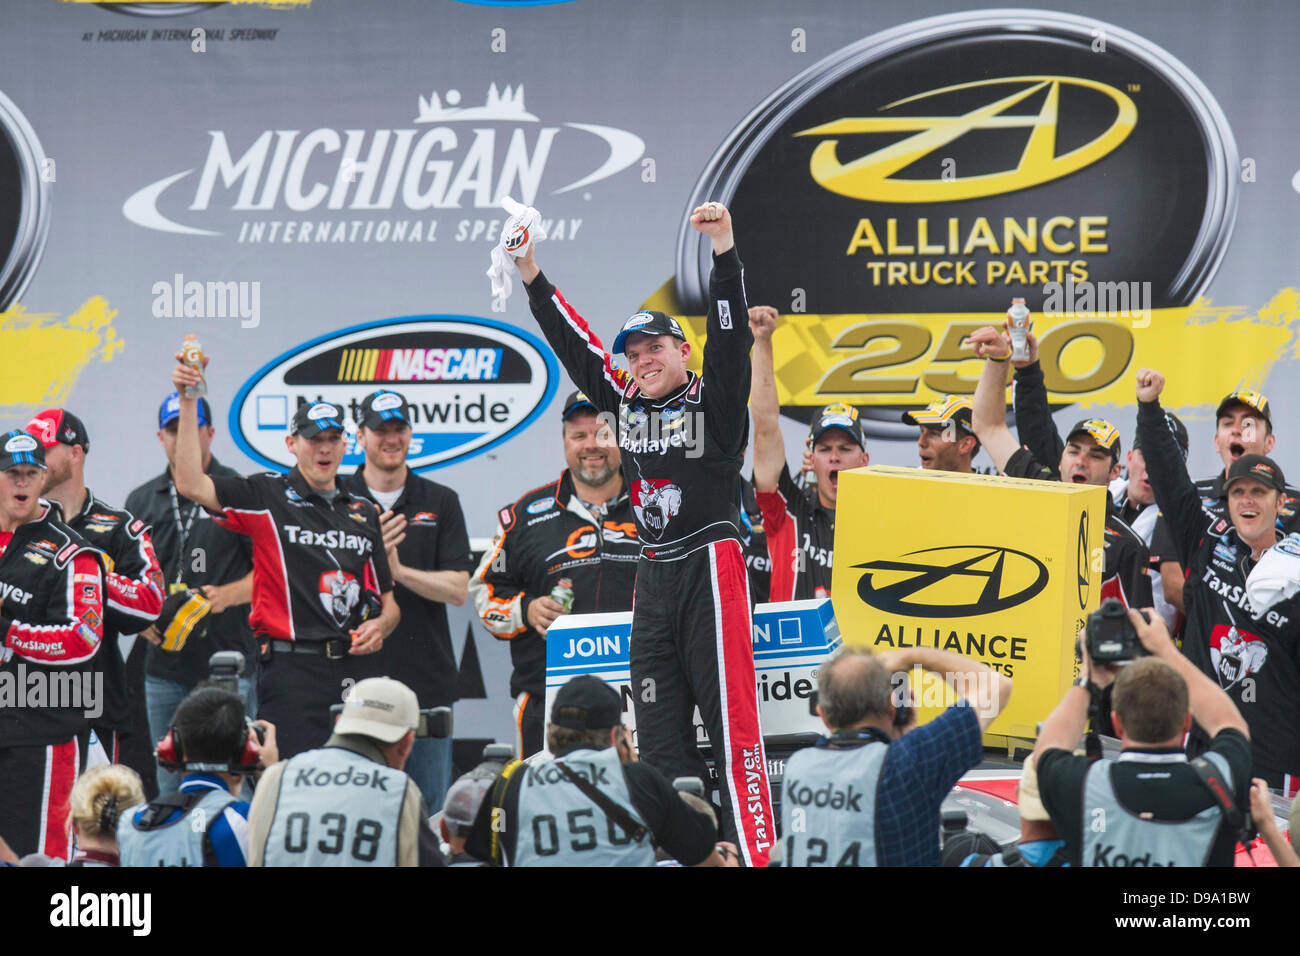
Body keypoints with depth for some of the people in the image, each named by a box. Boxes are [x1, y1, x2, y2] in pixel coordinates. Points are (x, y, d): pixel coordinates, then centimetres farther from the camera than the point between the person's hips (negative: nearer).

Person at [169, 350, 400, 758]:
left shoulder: (363, 512, 18)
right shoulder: (267, 496, 1)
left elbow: (388, 602, 23)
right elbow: (190, 484, -15)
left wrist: (379, 625, -1)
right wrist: (188, 402, -19)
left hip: (353, 669, 6)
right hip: (291, 671, -6)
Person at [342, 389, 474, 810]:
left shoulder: (441, 503, 8)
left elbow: (457, 589, 0)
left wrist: (399, 569, -16)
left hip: (427, 679, 1)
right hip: (357, 677, -1)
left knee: (429, 804, 5)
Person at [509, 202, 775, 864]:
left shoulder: (715, 402, 0)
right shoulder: (627, 405, 14)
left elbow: (731, 337, -14)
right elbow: (574, 343, 18)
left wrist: (723, 248, -24)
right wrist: (531, 274, 15)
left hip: (712, 568, -6)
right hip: (653, 578, 6)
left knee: (731, 718, -12)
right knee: (659, 733, 5)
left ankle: (756, 853, -14)